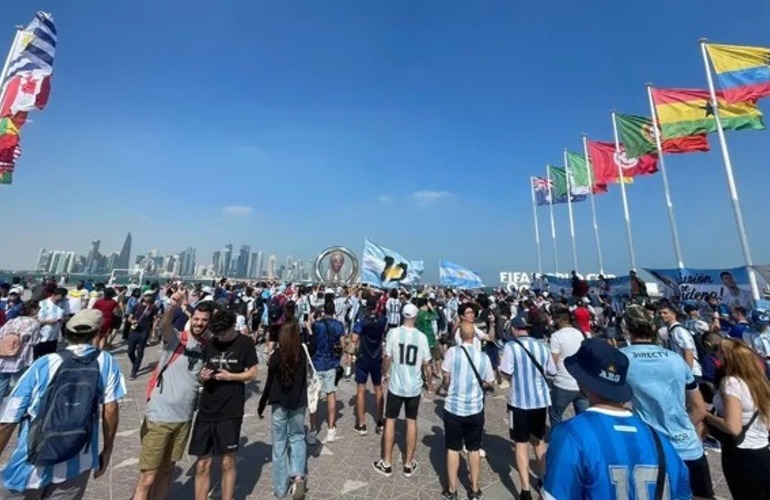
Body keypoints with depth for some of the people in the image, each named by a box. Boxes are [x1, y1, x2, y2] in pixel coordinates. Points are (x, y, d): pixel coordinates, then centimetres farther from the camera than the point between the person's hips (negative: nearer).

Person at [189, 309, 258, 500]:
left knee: (228, 462, 12)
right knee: (202, 464, 10)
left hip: (230, 412, -3)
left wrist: (229, 376, -17)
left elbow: (252, 373, -4)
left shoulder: (245, 343, -8)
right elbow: (203, 370, 12)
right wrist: (202, 375, -10)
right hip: (206, 410, 3)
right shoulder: (209, 343, 2)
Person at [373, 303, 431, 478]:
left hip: (396, 385, -1)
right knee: (411, 422, 15)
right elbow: (426, 364, -1)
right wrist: (428, 377, 19)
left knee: (390, 421, 13)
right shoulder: (421, 336, -8)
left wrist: (385, 373, 13)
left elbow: (387, 358, -7)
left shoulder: (394, 332, -12)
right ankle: (409, 464, 27)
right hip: (414, 386, 2)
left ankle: (386, 463, 24)